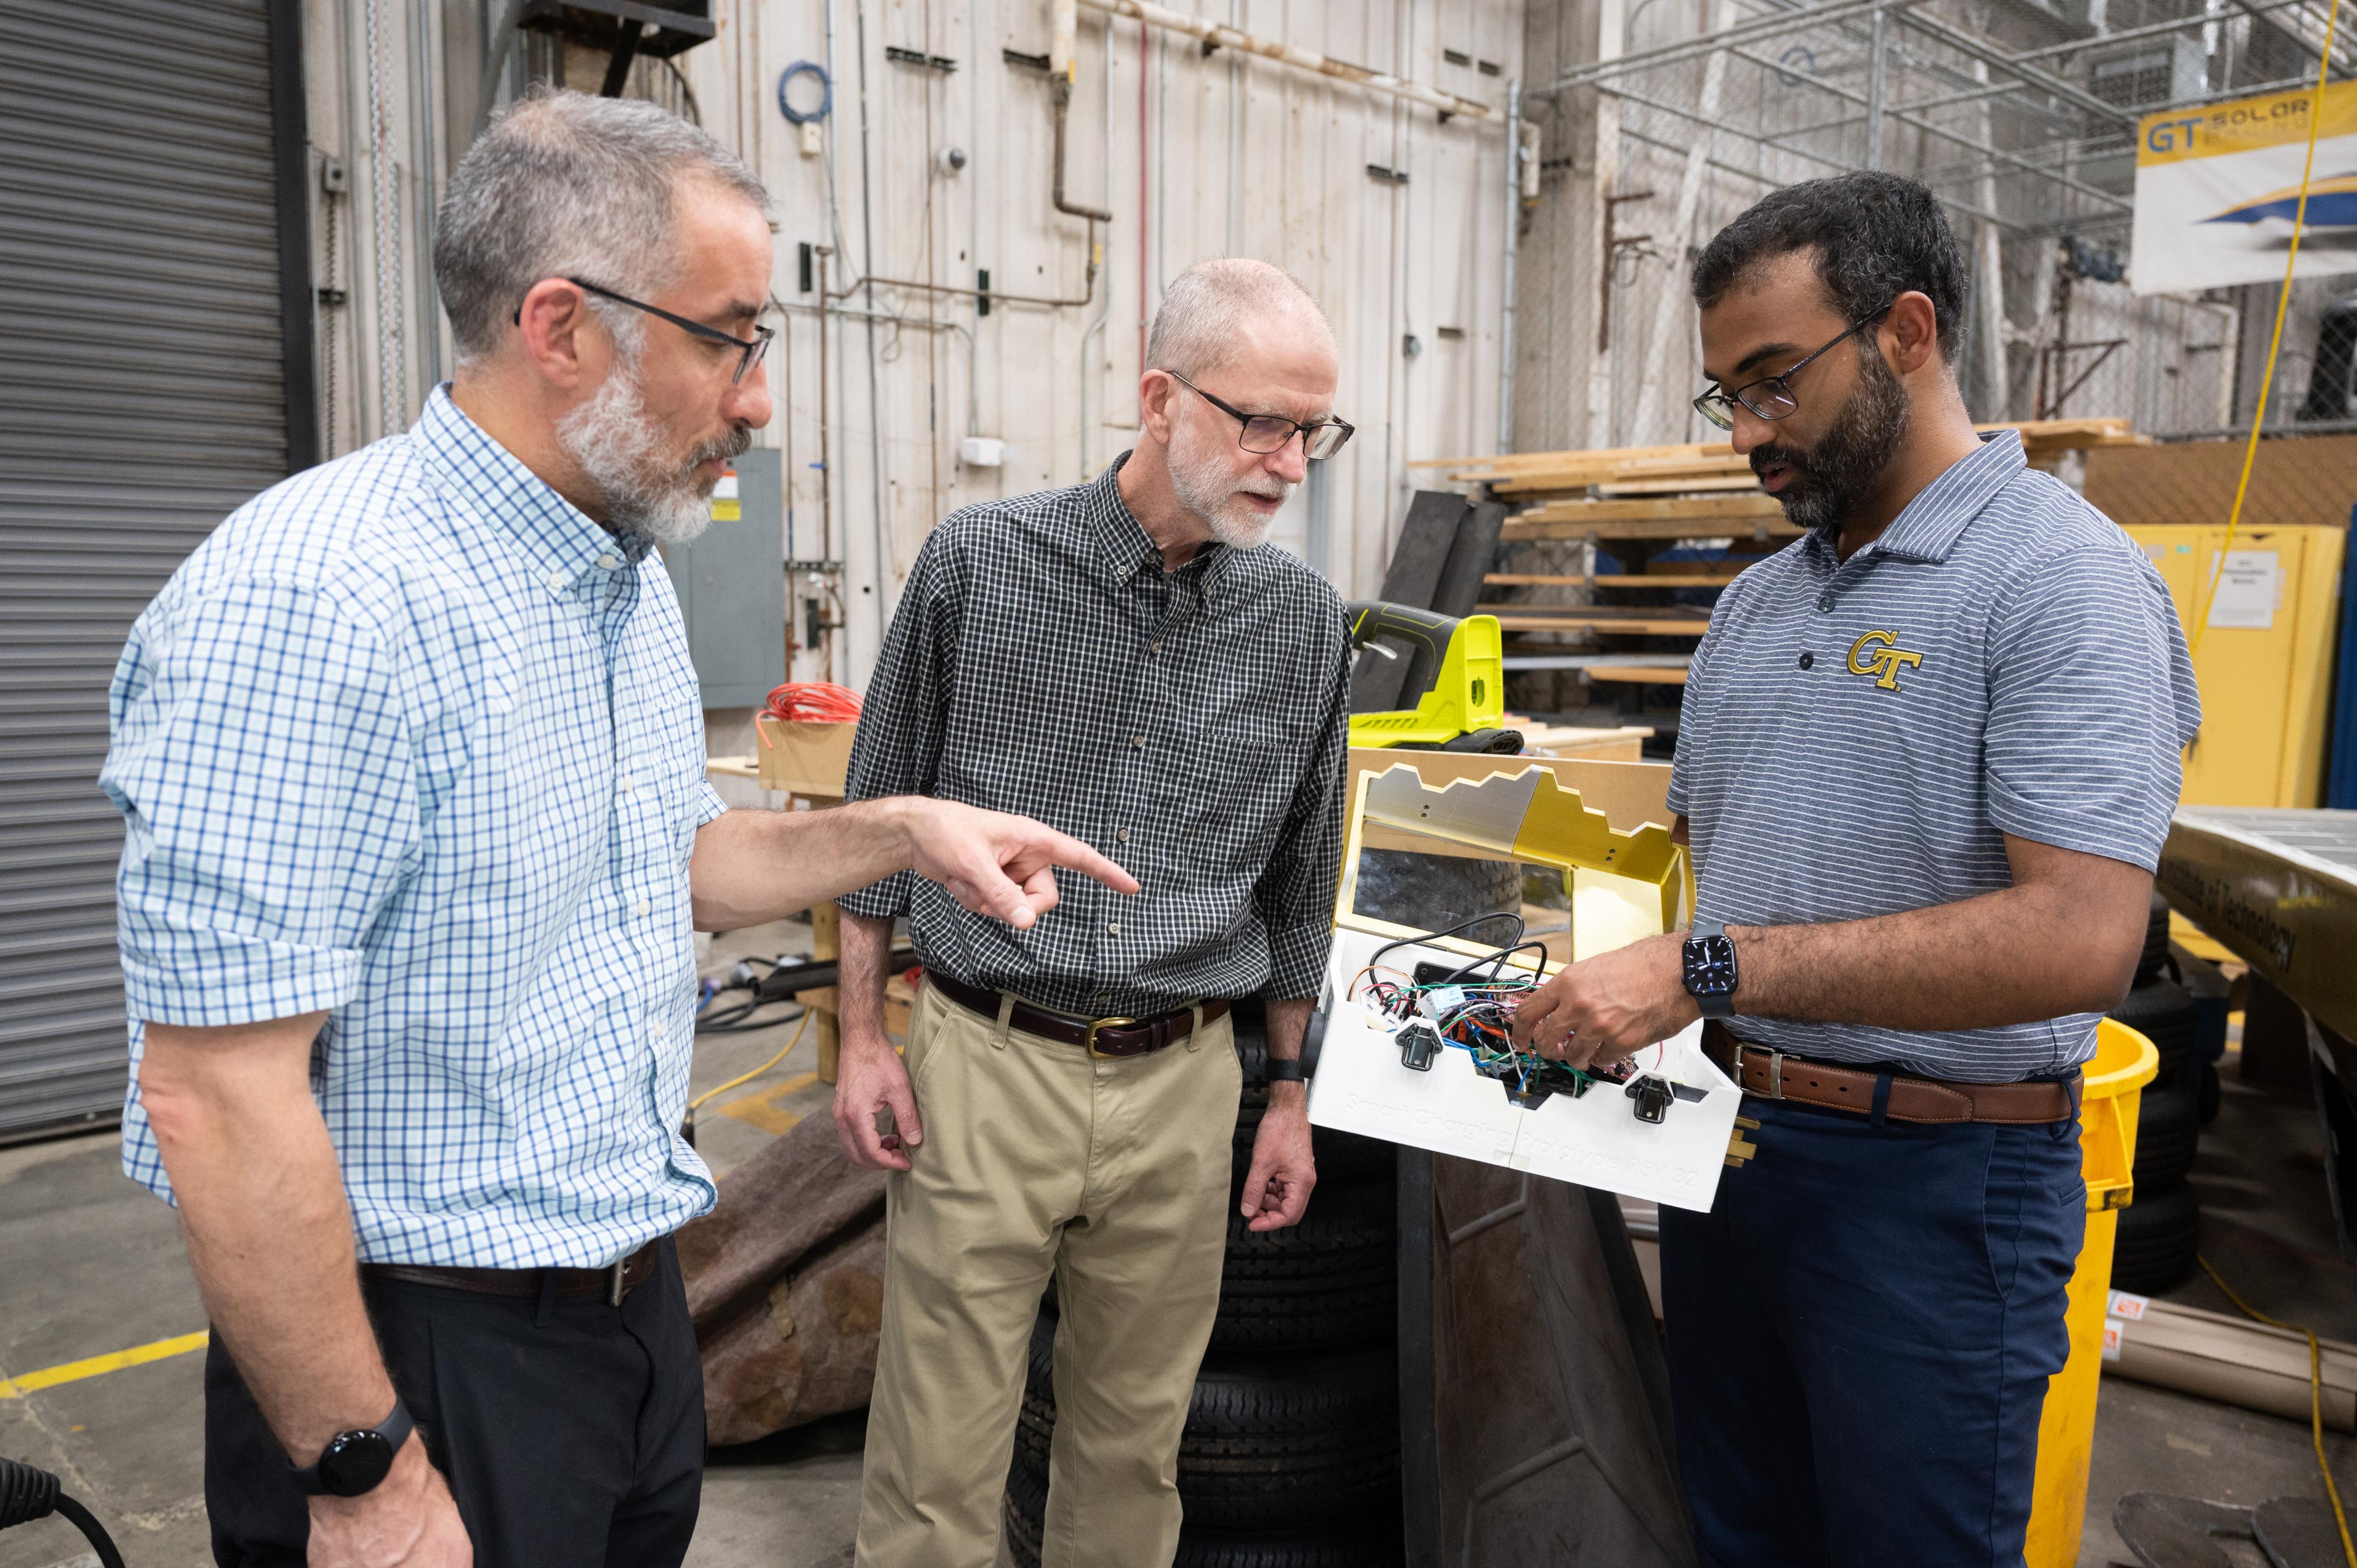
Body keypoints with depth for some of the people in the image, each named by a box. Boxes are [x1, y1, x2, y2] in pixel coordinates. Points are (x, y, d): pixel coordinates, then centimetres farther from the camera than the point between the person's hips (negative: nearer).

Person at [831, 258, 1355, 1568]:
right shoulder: (980, 562, -6)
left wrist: (1291, 1096, 12)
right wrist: (863, 1039, 1)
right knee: (940, 1462, 7)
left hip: (1183, 1081, 3)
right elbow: (881, 815, 3)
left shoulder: (1307, 623, 1)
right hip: (986, 1066, -2)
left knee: (1135, 1444, 17)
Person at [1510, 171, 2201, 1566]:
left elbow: (2077, 940, -25)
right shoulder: (1758, 598, 10)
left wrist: (1711, 973, -27)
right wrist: (1613, 988, -2)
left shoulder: (2062, 579, -14)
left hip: (1932, 1183, -7)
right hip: (1726, 1134, 7)